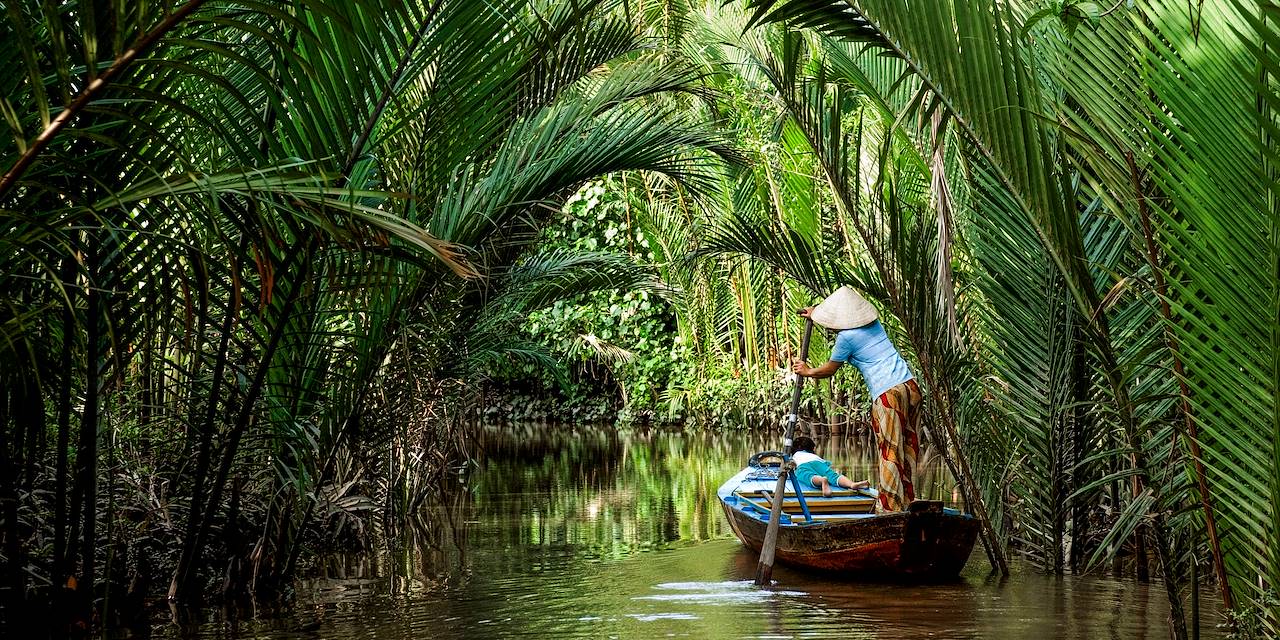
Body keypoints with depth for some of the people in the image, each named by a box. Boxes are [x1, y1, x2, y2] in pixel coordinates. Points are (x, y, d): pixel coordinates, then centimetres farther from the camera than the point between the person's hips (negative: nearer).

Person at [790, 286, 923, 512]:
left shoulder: (847, 337, -6)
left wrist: (808, 372, 26)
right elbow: (851, 317, 39)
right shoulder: (873, 323, 16)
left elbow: (830, 370, 8)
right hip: (910, 386, 8)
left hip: (888, 394, -8)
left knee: (890, 452, -5)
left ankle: (891, 509, -4)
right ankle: (907, 502, 14)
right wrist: (816, 314, 46)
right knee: (908, 449, 10)